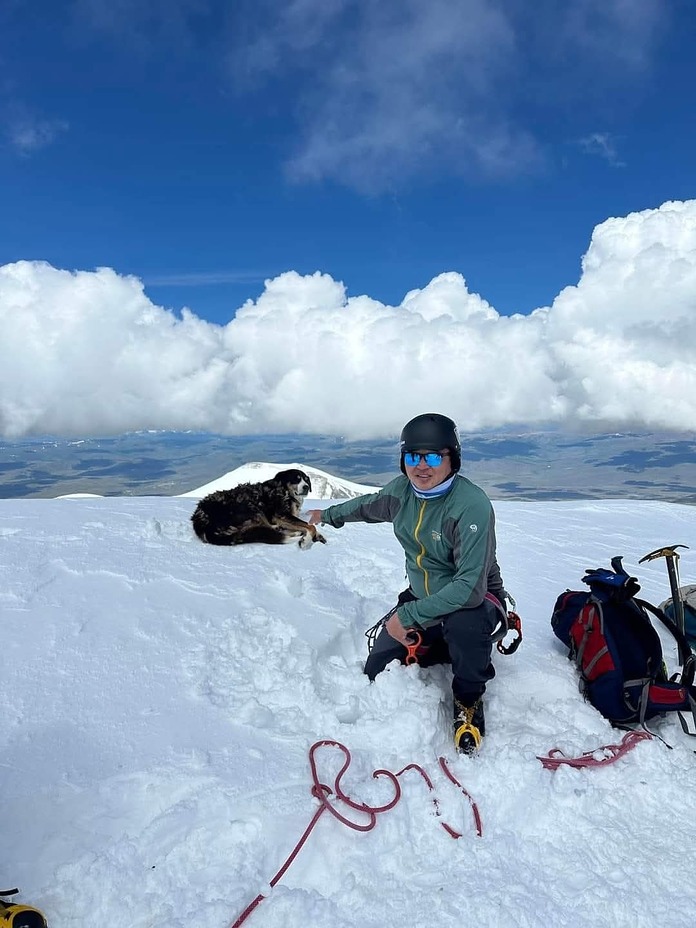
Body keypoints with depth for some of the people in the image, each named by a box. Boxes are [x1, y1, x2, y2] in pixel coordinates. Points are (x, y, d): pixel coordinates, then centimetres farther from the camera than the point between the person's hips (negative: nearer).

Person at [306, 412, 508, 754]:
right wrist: (329, 514, 31)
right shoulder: (402, 490, -9)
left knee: (463, 623, -40)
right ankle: (442, 647, 25)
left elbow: (469, 586, -33)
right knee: (378, 673, 1)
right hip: (421, 598, 6)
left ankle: (468, 700, -7)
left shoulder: (472, 506, -29)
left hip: (474, 600, -6)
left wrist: (408, 616, -31)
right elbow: (369, 505, 16)